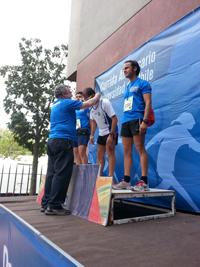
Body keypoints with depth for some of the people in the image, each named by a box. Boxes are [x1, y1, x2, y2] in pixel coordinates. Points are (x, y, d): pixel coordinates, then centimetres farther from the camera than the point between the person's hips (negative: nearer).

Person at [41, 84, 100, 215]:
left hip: (52, 140, 9)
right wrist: (97, 96, 20)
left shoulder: (55, 105, 22)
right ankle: (54, 206, -7)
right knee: (62, 174, -8)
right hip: (63, 141, -9)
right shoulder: (67, 103, -3)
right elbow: (89, 104, 1)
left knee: (52, 172, 8)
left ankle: (46, 203, 11)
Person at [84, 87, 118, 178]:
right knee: (99, 155, 11)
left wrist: (111, 135, -26)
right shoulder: (91, 107, 2)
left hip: (111, 132, -8)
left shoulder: (105, 102, -20)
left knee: (110, 153, -13)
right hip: (101, 133, 8)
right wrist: (92, 135, 5)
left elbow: (115, 119, -22)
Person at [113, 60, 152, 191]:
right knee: (127, 151, 5)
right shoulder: (127, 87, 25)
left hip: (137, 119, -8)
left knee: (140, 149, -10)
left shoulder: (142, 83, 3)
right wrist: (124, 119, 16)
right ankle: (126, 181, 9)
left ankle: (144, 181, -7)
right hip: (125, 121, 8)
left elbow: (148, 103, -7)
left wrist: (145, 121, -19)